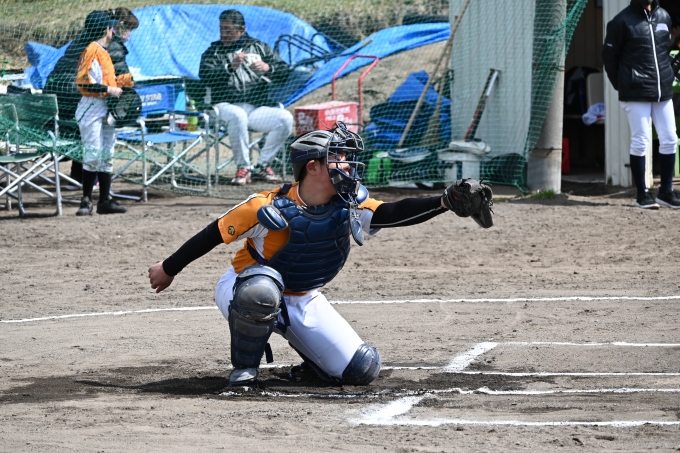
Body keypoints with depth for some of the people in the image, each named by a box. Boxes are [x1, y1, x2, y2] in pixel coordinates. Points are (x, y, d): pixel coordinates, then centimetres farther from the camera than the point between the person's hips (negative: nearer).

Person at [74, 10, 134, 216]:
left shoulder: (103, 52, 16)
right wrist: (108, 89, -19)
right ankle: (86, 200, -5)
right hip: (92, 108, -10)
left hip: (107, 109, 10)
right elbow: (84, 81, -19)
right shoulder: (92, 50, -12)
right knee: (93, 156, -10)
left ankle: (105, 200, 13)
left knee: (106, 156, 10)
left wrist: (124, 80, 11)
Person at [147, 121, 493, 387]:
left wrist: (447, 202, -44)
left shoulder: (348, 207, -14)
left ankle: (308, 355, 24)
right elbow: (215, 234, -15)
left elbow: (394, 214, -28)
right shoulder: (269, 208, -27)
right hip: (243, 291, -4)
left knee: (361, 370, -8)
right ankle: (244, 368, -17)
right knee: (262, 288, -43)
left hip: (302, 301, 4)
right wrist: (169, 269, -6)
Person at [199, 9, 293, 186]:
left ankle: (262, 166, -12)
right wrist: (231, 68, -22)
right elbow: (206, 77, -7)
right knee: (238, 116, -38)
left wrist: (268, 68, -13)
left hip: (257, 109, 3)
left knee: (285, 118, -24)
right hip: (226, 106, -2)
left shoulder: (259, 47, 18)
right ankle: (243, 168, -25)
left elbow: (284, 73, 9)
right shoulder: (213, 52, 13)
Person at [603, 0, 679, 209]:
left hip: (663, 90, 5)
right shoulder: (622, 21, -6)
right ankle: (642, 193, 4)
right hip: (636, 93, -5)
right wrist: (622, 85, -1)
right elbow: (609, 55, -2)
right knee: (640, 141, -4)